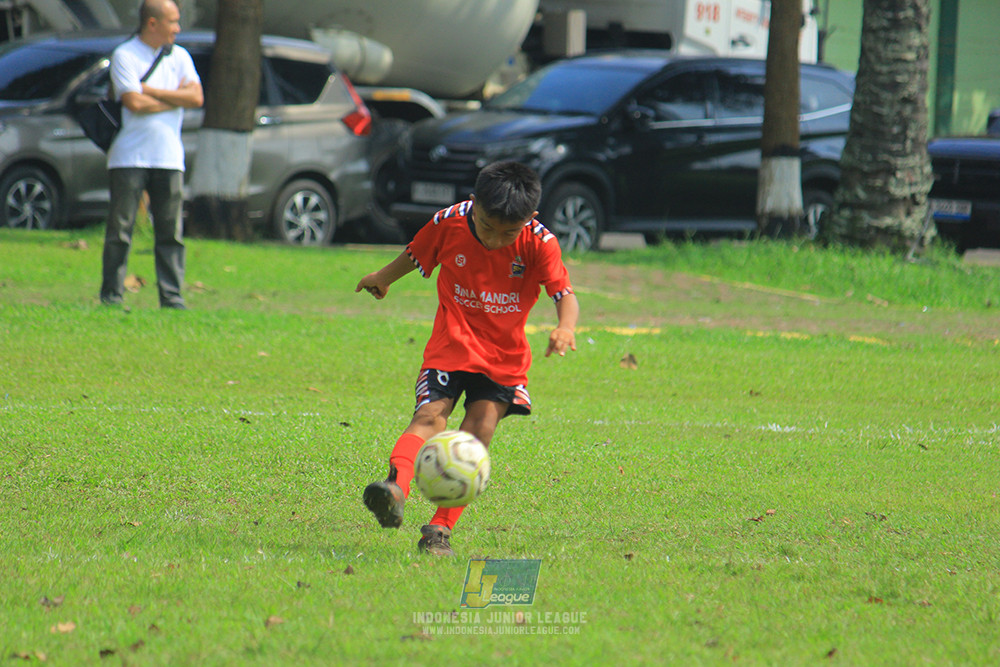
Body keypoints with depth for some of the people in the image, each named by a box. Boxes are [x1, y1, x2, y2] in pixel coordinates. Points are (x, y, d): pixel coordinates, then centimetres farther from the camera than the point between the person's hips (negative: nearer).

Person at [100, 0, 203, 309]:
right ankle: (111, 296, 0)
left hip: (168, 157, 4)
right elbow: (134, 103, -15)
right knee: (120, 230, -3)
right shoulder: (124, 55, -3)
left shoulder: (179, 56, 13)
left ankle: (172, 297, 4)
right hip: (130, 157, -4)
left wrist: (152, 91, -8)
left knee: (171, 232, 1)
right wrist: (175, 97, -3)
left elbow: (196, 98, -1)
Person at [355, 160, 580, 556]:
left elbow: (564, 294, -20)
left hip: (505, 354, 0)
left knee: (480, 430, -12)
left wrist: (565, 327, -42)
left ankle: (440, 529, -9)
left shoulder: (539, 243, -14)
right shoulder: (449, 224, -10)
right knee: (430, 416, -21)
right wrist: (384, 278, 28)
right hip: (452, 343, 0)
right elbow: (415, 255, 10)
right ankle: (397, 486, -45)